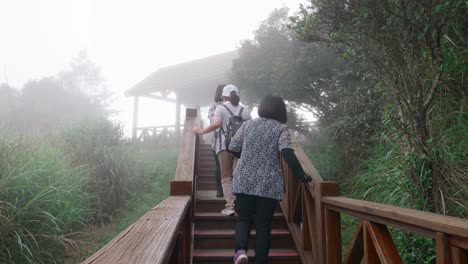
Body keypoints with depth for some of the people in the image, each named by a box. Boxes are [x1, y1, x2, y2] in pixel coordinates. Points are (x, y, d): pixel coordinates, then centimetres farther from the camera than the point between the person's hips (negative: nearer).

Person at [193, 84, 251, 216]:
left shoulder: (221, 108, 2)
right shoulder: (244, 110, 10)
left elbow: (216, 123, -15)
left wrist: (202, 131, -5)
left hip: (225, 146, -2)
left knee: (226, 177, 6)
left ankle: (229, 206, -2)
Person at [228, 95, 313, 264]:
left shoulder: (247, 125, 11)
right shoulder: (281, 128, 0)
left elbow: (233, 148, 12)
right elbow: (287, 152, -15)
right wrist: (301, 175, -12)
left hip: (244, 181, 2)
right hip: (269, 184, -2)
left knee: (243, 218, 14)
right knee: (263, 225, 8)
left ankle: (240, 250, -10)